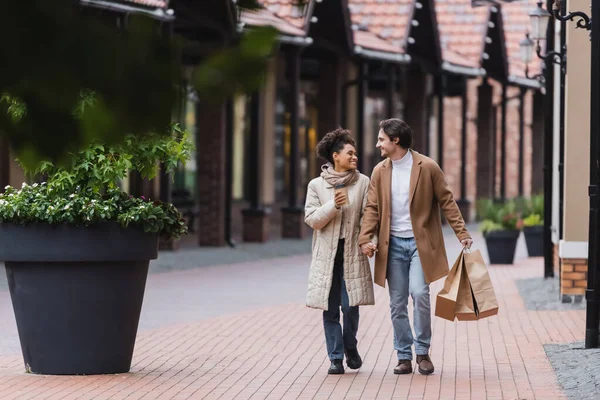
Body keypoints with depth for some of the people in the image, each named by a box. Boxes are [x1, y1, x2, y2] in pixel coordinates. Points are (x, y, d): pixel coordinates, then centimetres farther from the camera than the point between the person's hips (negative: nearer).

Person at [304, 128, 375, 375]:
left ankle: (350, 347, 19)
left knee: (350, 305, -7)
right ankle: (336, 357, 7)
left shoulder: (363, 183, 3)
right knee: (330, 308, 0)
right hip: (326, 253, 0)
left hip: (352, 253, 0)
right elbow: (311, 219, -1)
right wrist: (333, 205, -16)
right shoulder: (316, 185, 3)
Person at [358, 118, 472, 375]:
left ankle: (422, 352, -4)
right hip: (393, 245, 4)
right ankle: (404, 357, 11)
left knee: (419, 293, -18)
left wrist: (462, 233, -6)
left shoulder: (427, 167, -4)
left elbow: (447, 201, 0)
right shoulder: (380, 172, 7)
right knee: (397, 304, 3)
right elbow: (372, 208, 7)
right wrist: (366, 238, -8)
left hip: (420, 243, -4)